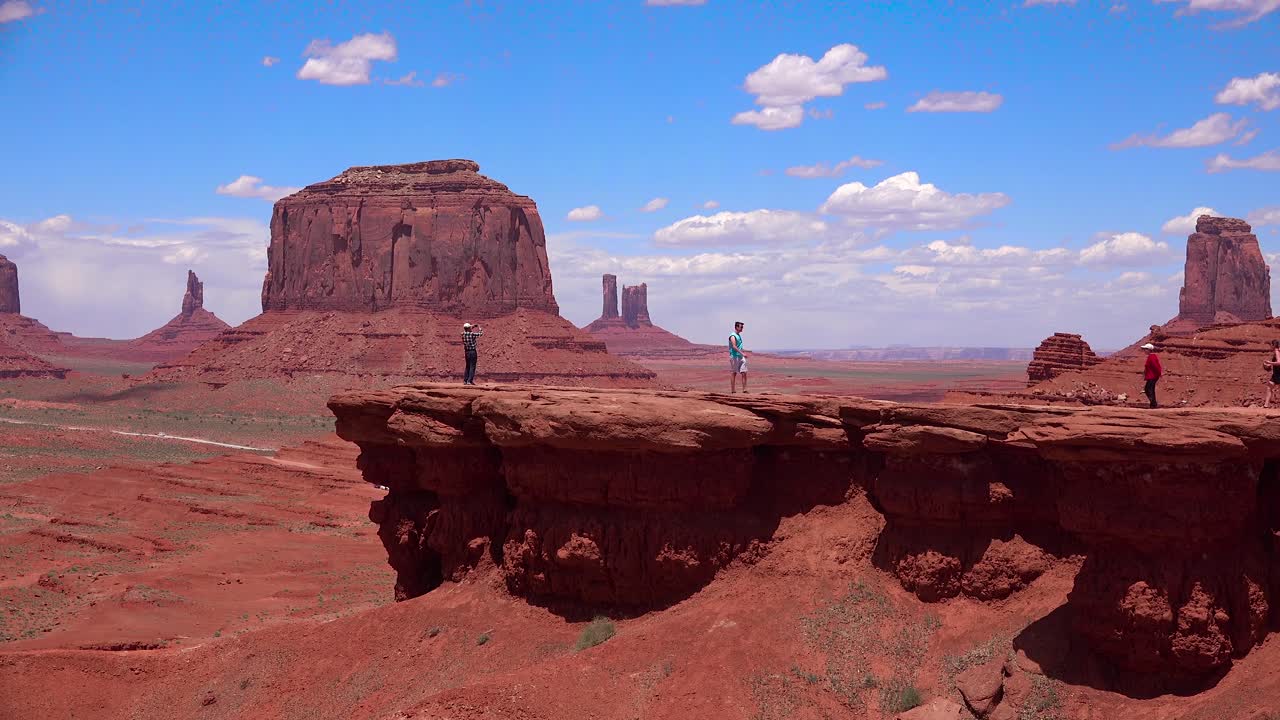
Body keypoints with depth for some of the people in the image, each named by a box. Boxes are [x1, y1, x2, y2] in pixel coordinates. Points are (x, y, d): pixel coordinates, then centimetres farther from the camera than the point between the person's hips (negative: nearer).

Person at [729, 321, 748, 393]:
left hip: (741, 357, 8)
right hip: (734, 356, -8)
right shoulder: (733, 336, -11)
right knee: (733, 373, -1)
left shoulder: (739, 335, 17)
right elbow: (734, 347, -23)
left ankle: (744, 389, -1)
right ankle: (733, 390, 3)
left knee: (744, 372, -1)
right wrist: (742, 353, -28)